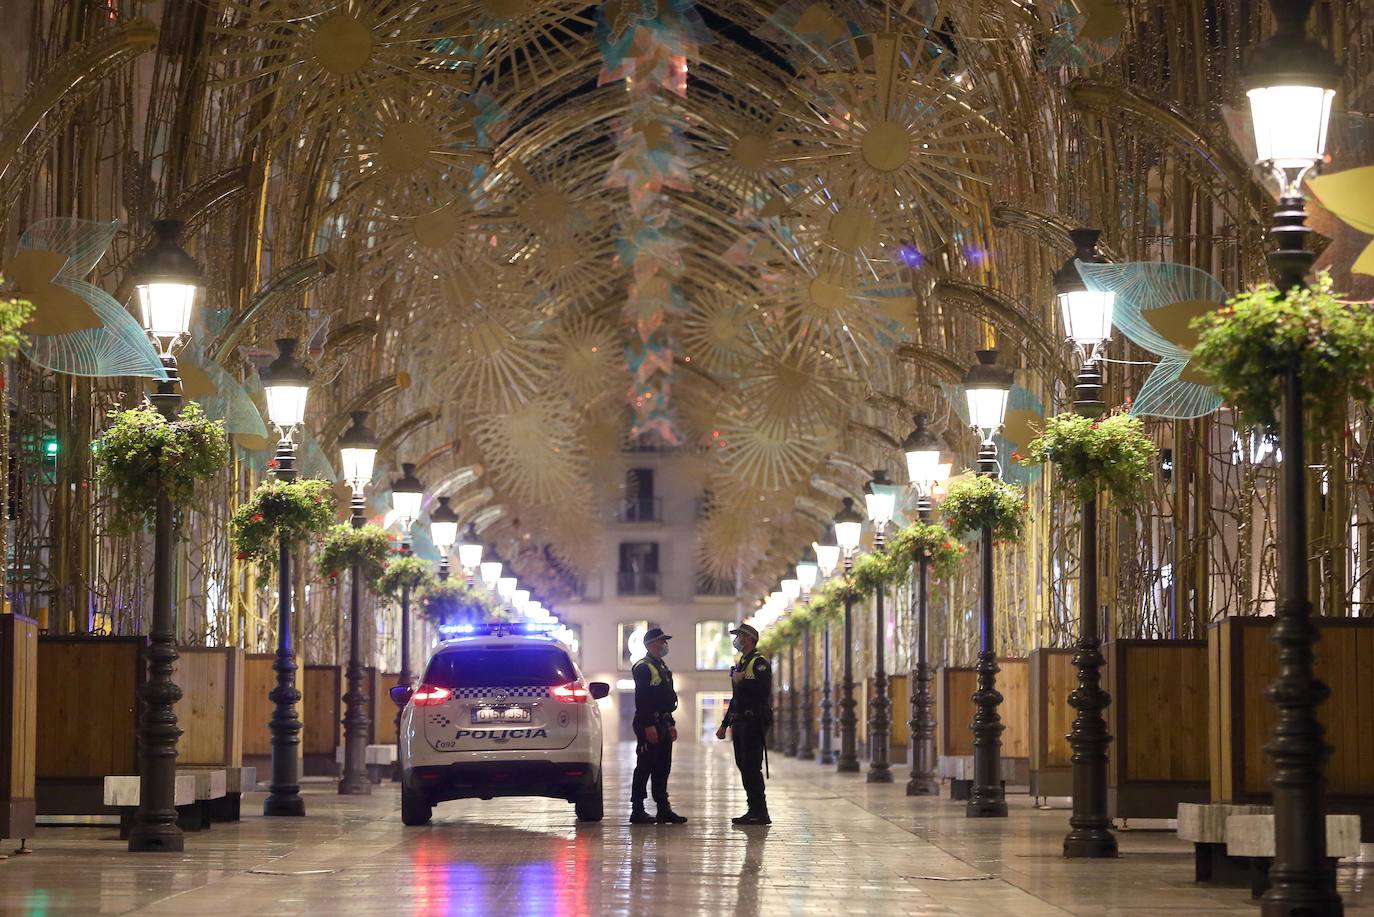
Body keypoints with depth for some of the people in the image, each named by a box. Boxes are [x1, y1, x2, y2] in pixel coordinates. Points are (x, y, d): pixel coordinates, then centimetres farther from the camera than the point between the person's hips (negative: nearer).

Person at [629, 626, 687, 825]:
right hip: (649, 725, -10)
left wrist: (671, 724, 21)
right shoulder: (643, 667, -11)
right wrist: (648, 726, -23)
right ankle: (637, 811, -5)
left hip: (663, 724, 10)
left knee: (662, 769, 10)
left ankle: (663, 809, 14)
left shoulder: (662, 668, 20)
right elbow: (641, 700, -18)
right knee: (644, 768, -7)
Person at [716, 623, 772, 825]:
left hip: (753, 722, -10)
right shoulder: (740, 664, 21)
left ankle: (760, 813, -9)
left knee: (752, 767, -11)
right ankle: (754, 811, 13)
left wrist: (742, 681, -17)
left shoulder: (759, 663, -9)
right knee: (744, 766, 9)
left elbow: (763, 690, -24)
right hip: (739, 723, 10)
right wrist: (724, 724, 24)